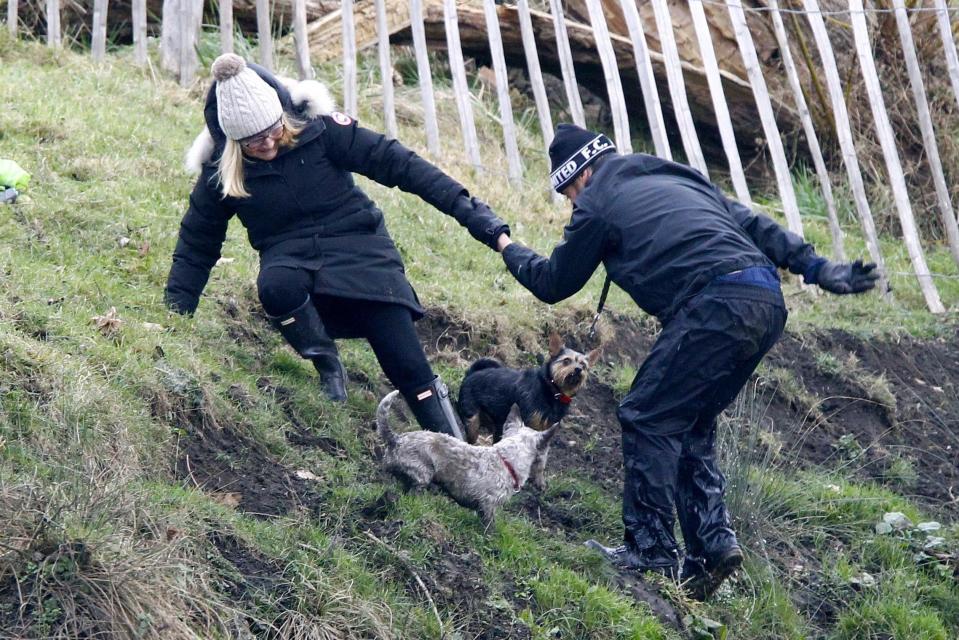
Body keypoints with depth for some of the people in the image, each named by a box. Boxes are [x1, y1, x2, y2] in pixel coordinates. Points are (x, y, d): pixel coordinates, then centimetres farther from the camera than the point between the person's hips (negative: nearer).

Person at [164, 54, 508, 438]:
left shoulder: (318, 130, -9)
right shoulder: (221, 172, -2)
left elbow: (397, 164, -9)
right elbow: (195, 247, 10)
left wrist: (467, 210, -15)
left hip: (357, 250, -1)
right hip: (289, 259, 1)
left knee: (409, 368, -14)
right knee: (274, 287, -36)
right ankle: (328, 367, -12)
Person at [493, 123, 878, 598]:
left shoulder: (598, 203, 8)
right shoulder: (677, 179, 29)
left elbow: (553, 284, 19)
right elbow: (750, 223, 22)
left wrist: (509, 250, 37)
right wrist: (817, 269, 18)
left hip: (717, 307, -8)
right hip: (768, 304, 8)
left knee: (647, 419, 1)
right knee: (689, 425, 17)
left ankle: (651, 553, 0)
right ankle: (713, 542, 10)